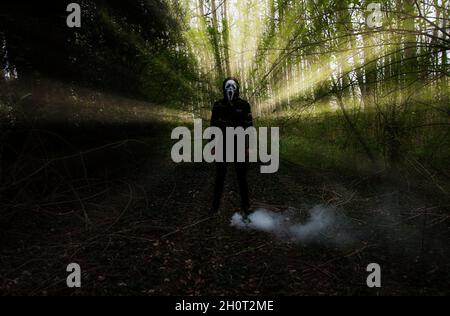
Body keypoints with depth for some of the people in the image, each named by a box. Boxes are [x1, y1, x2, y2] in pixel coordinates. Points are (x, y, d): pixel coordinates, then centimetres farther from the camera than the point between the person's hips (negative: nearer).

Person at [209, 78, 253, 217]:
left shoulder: (244, 105, -2)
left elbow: (249, 126, 0)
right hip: (222, 148, 1)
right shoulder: (218, 106, 0)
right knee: (220, 177, 7)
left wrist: (249, 146, -3)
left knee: (242, 178, 8)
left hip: (240, 147, -1)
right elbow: (213, 126, 4)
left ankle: (245, 205, 22)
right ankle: (216, 206, 19)